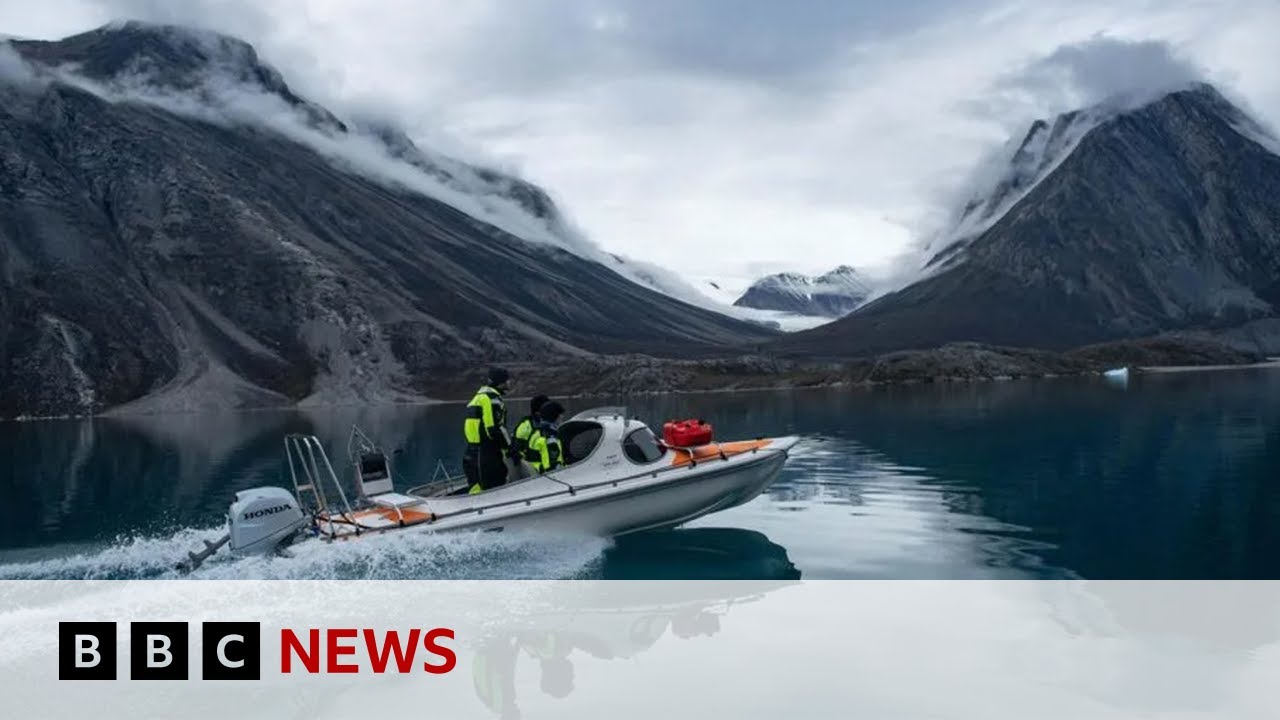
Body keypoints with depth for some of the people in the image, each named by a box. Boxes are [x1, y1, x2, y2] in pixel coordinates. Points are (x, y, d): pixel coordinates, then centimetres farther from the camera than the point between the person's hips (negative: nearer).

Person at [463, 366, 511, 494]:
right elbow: (496, 429, -20)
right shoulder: (492, 398, -12)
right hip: (487, 453, -10)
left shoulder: (478, 397, 21)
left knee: (476, 487, 15)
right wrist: (509, 447, -10)